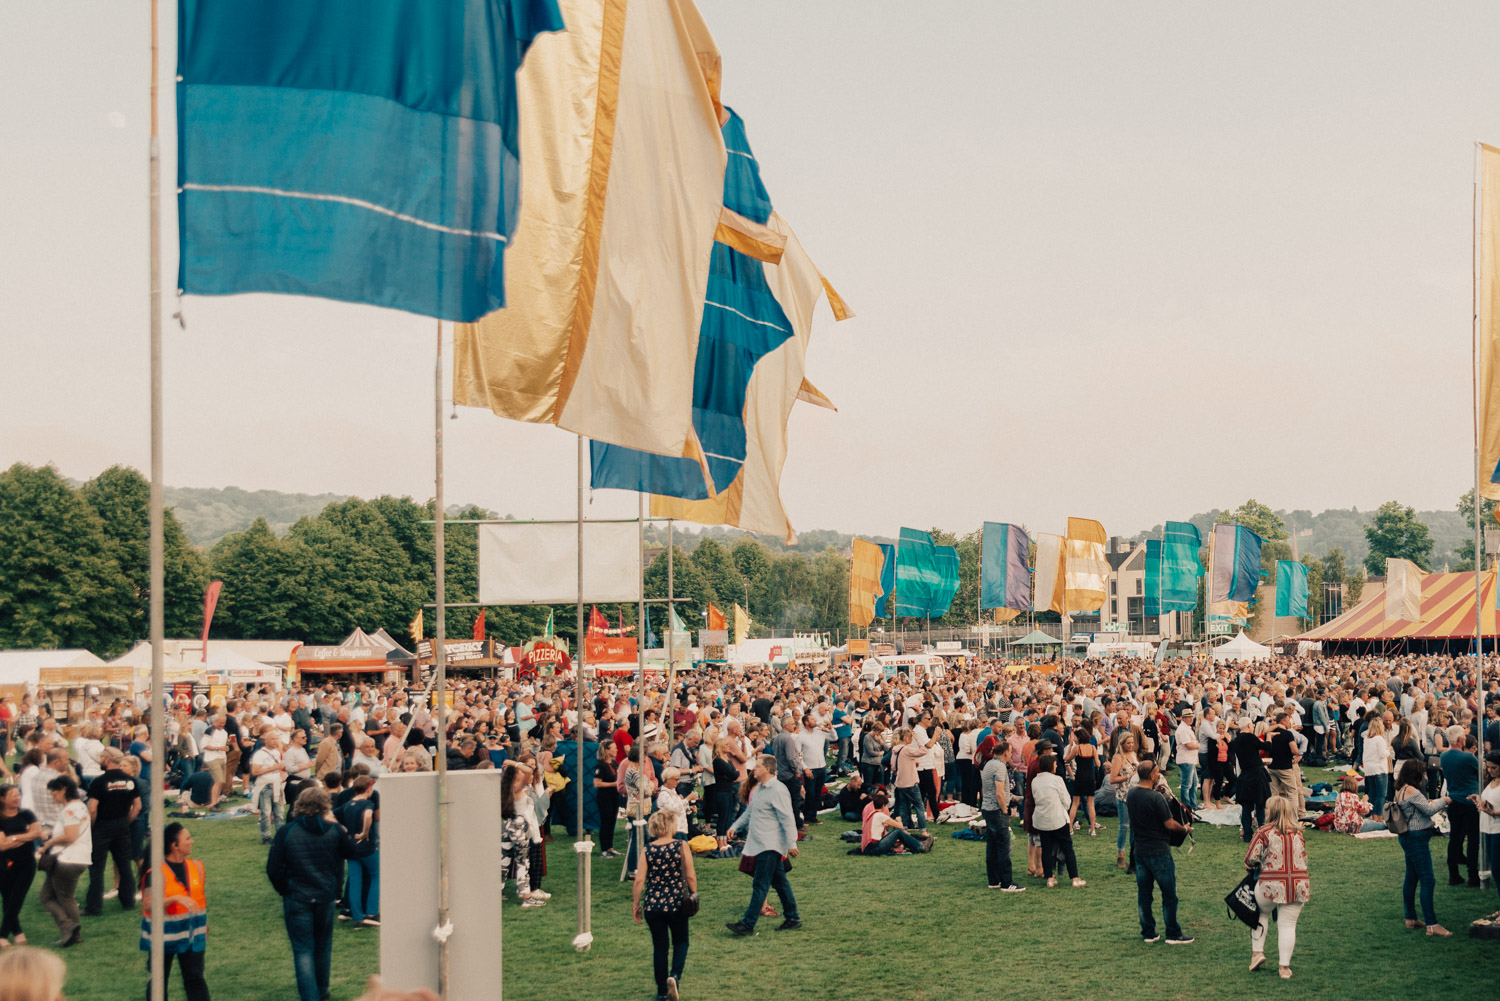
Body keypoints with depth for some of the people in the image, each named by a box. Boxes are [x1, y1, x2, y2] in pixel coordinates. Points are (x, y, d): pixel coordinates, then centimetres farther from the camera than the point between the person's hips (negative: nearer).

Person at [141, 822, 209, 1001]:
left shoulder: (196, 866, 3)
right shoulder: (156, 872, -16)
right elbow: (149, 903, -25)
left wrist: (205, 926, 20)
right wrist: (176, 898, -37)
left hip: (191, 935, 4)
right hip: (162, 935, -4)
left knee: (195, 978, 2)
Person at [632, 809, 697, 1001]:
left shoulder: (647, 850, -4)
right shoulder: (681, 847, -9)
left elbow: (639, 880, -6)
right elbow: (690, 876, -8)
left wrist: (636, 904, 4)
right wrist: (694, 895, 8)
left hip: (653, 905, 1)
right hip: (677, 904, -1)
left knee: (659, 946, 14)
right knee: (680, 942, 17)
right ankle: (675, 975, -7)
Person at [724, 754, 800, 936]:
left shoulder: (778, 790, -17)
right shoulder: (759, 788, 13)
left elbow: (787, 818, -20)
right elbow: (749, 811, 26)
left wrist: (791, 843, -22)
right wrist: (735, 826, 19)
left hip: (770, 845, -10)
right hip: (760, 844, 10)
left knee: (760, 885, -7)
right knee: (779, 882, 15)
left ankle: (748, 924, -6)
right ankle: (792, 918, 22)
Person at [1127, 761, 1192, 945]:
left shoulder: (1131, 795, 2)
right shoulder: (1156, 798, -20)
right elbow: (1169, 824, -14)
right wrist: (1185, 828, 3)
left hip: (1140, 851, 7)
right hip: (1159, 852, -7)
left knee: (1143, 893, 12)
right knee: (1169, 894, 4)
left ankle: (1148, 933, 17)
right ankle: (1173, 934, 9)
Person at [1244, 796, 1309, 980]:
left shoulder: (1264, 833, -8)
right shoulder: (1299, 834, 8)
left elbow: (1250, 859, -10)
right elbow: (1304, 860, 15)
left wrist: (1255, 865, 11)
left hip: (1271, 884, -3)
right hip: (1298, 885, 3)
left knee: (1261, 914, 22)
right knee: (1288, 924, 8)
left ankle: (1257, 952, 15)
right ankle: (1285, 966, 7)